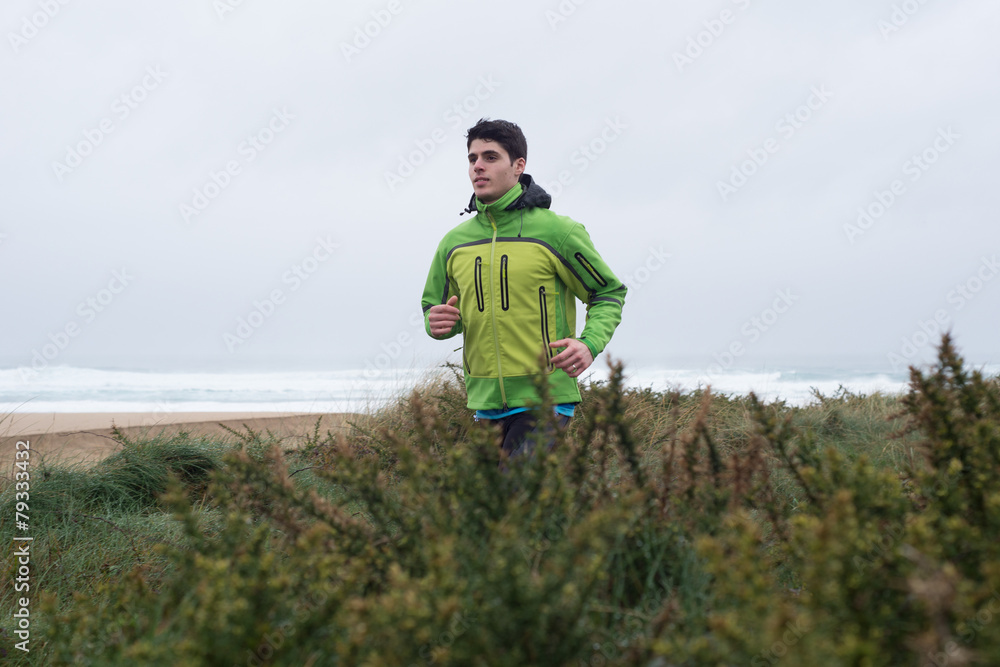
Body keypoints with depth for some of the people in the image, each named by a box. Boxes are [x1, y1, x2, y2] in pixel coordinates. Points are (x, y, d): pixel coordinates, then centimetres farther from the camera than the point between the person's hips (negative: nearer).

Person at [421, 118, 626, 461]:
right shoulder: (454, 243, 9)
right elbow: (433, 306, 21)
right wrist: (437, 322, -4)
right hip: (484, 403, 6)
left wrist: (590, 343, -15)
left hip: (545, 398, -5)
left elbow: (609, 293, 4)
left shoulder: (557, 231, -4)